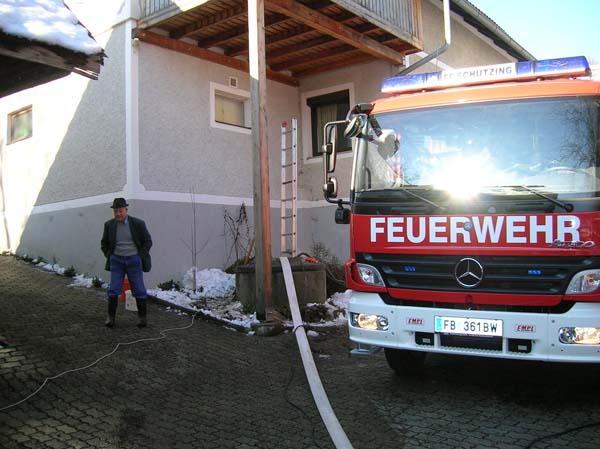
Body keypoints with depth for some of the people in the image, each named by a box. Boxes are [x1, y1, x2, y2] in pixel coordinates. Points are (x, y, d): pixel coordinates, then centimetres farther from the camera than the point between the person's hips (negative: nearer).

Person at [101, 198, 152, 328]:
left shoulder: (138, 223, -6)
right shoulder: (109, 225, 0)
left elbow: (148, 241, 3)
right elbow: (104, 243, 15)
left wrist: (140, 257, -1)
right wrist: (109, 256, 5)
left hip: (134, 260, -2)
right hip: (116, 261, 2)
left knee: (139, 290, 2)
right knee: (113, 290, -1)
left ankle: (142, 317, 12)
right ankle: (110, 317, 10)